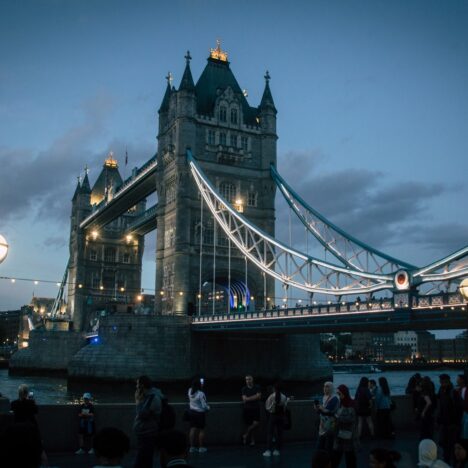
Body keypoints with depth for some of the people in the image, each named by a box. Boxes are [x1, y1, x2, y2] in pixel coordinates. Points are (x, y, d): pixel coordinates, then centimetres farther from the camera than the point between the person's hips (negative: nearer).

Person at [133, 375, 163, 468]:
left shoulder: (154, 397, -18)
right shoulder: (147, 396, 13)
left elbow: (142, 414, -21)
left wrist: (138, 400, -13)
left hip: (148, 435, -10)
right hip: (144, 434, 10)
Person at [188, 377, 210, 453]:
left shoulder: (190, 391, -6)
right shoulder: (201, 394, -23)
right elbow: (204, 406, -18)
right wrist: (208, 408, 1)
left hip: (192, 412, 6)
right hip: (200, 413, -6)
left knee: (193, 429, 10)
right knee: (201, 430, 6)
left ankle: (192, 447, 14)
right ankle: (201, 447, 12)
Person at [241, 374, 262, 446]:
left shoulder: (257, 387, 2)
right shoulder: (244, 389, 3)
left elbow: (259, 396, -9)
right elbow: (244, 399, -8)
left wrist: (248, 398, -9)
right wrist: (254, 397, -10)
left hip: (256, 408, 0)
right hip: (247, 409, 0)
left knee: (256, 423, -12)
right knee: (249, 425, 1)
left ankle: (246, 435, 6)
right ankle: (252, 440, 14)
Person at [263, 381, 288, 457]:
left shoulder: (271, 396, -12)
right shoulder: (284, 397, -4)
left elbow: (267, 407, -6)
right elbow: (285, 408, 0)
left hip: (272, 415, -3)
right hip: (281, 416, 3)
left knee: (270, 433, 1)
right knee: (279, 433, 11)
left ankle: (268, 450, -3)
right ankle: (277, 450, 13)